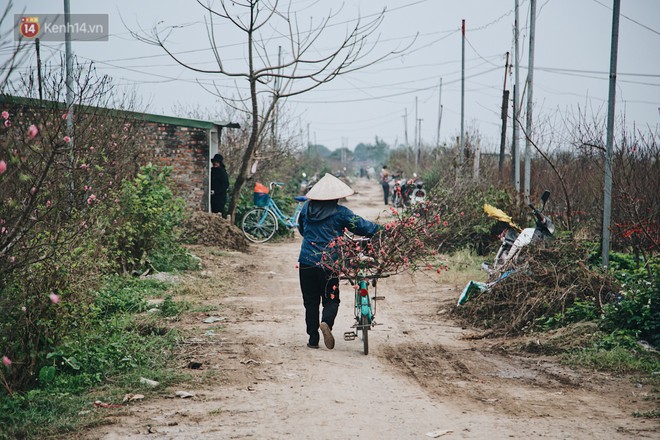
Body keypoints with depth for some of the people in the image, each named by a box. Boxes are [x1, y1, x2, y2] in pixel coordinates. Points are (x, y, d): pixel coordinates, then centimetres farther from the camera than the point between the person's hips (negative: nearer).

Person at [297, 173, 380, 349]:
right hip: (328, 262, -3)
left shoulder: (307, 207, 6)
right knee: (331, 299, 8)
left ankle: (313, 338, 11)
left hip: (306, 261, 3)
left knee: (311, 301, 11)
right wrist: (382, 230, 9)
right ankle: (326, 322, -21)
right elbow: (362, 226, -4)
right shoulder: (340, 212, -7)